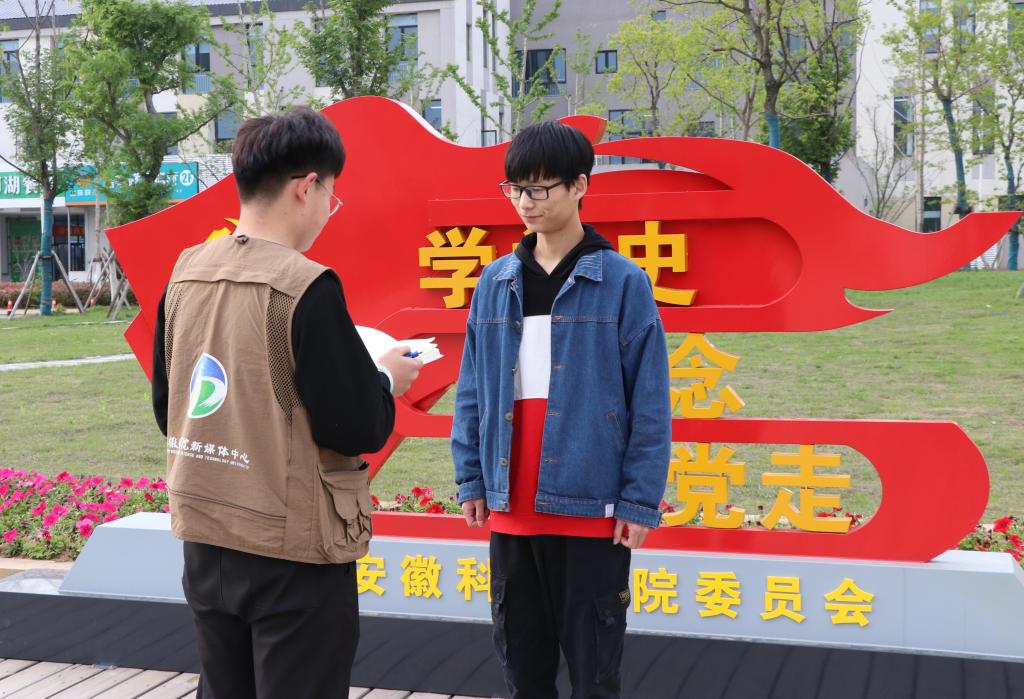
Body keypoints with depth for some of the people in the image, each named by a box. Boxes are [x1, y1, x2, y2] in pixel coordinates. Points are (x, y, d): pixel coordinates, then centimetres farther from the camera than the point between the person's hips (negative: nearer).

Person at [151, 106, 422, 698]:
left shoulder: (185, 273, 2)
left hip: (206, 541, 6)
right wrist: (387, 381, 2)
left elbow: (167, 408, 11)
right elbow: (356, 430, -18)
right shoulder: (305, 287, -18)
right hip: (293, 553, -6)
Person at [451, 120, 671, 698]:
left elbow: (649, 403, -7)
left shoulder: (624, 283, -6)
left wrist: (640, 501, -9)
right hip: (510, 507, 4)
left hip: (592, 507, -4)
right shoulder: (495, 283, 6)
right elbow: (473, 391, 10)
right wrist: (472, 479, 7)